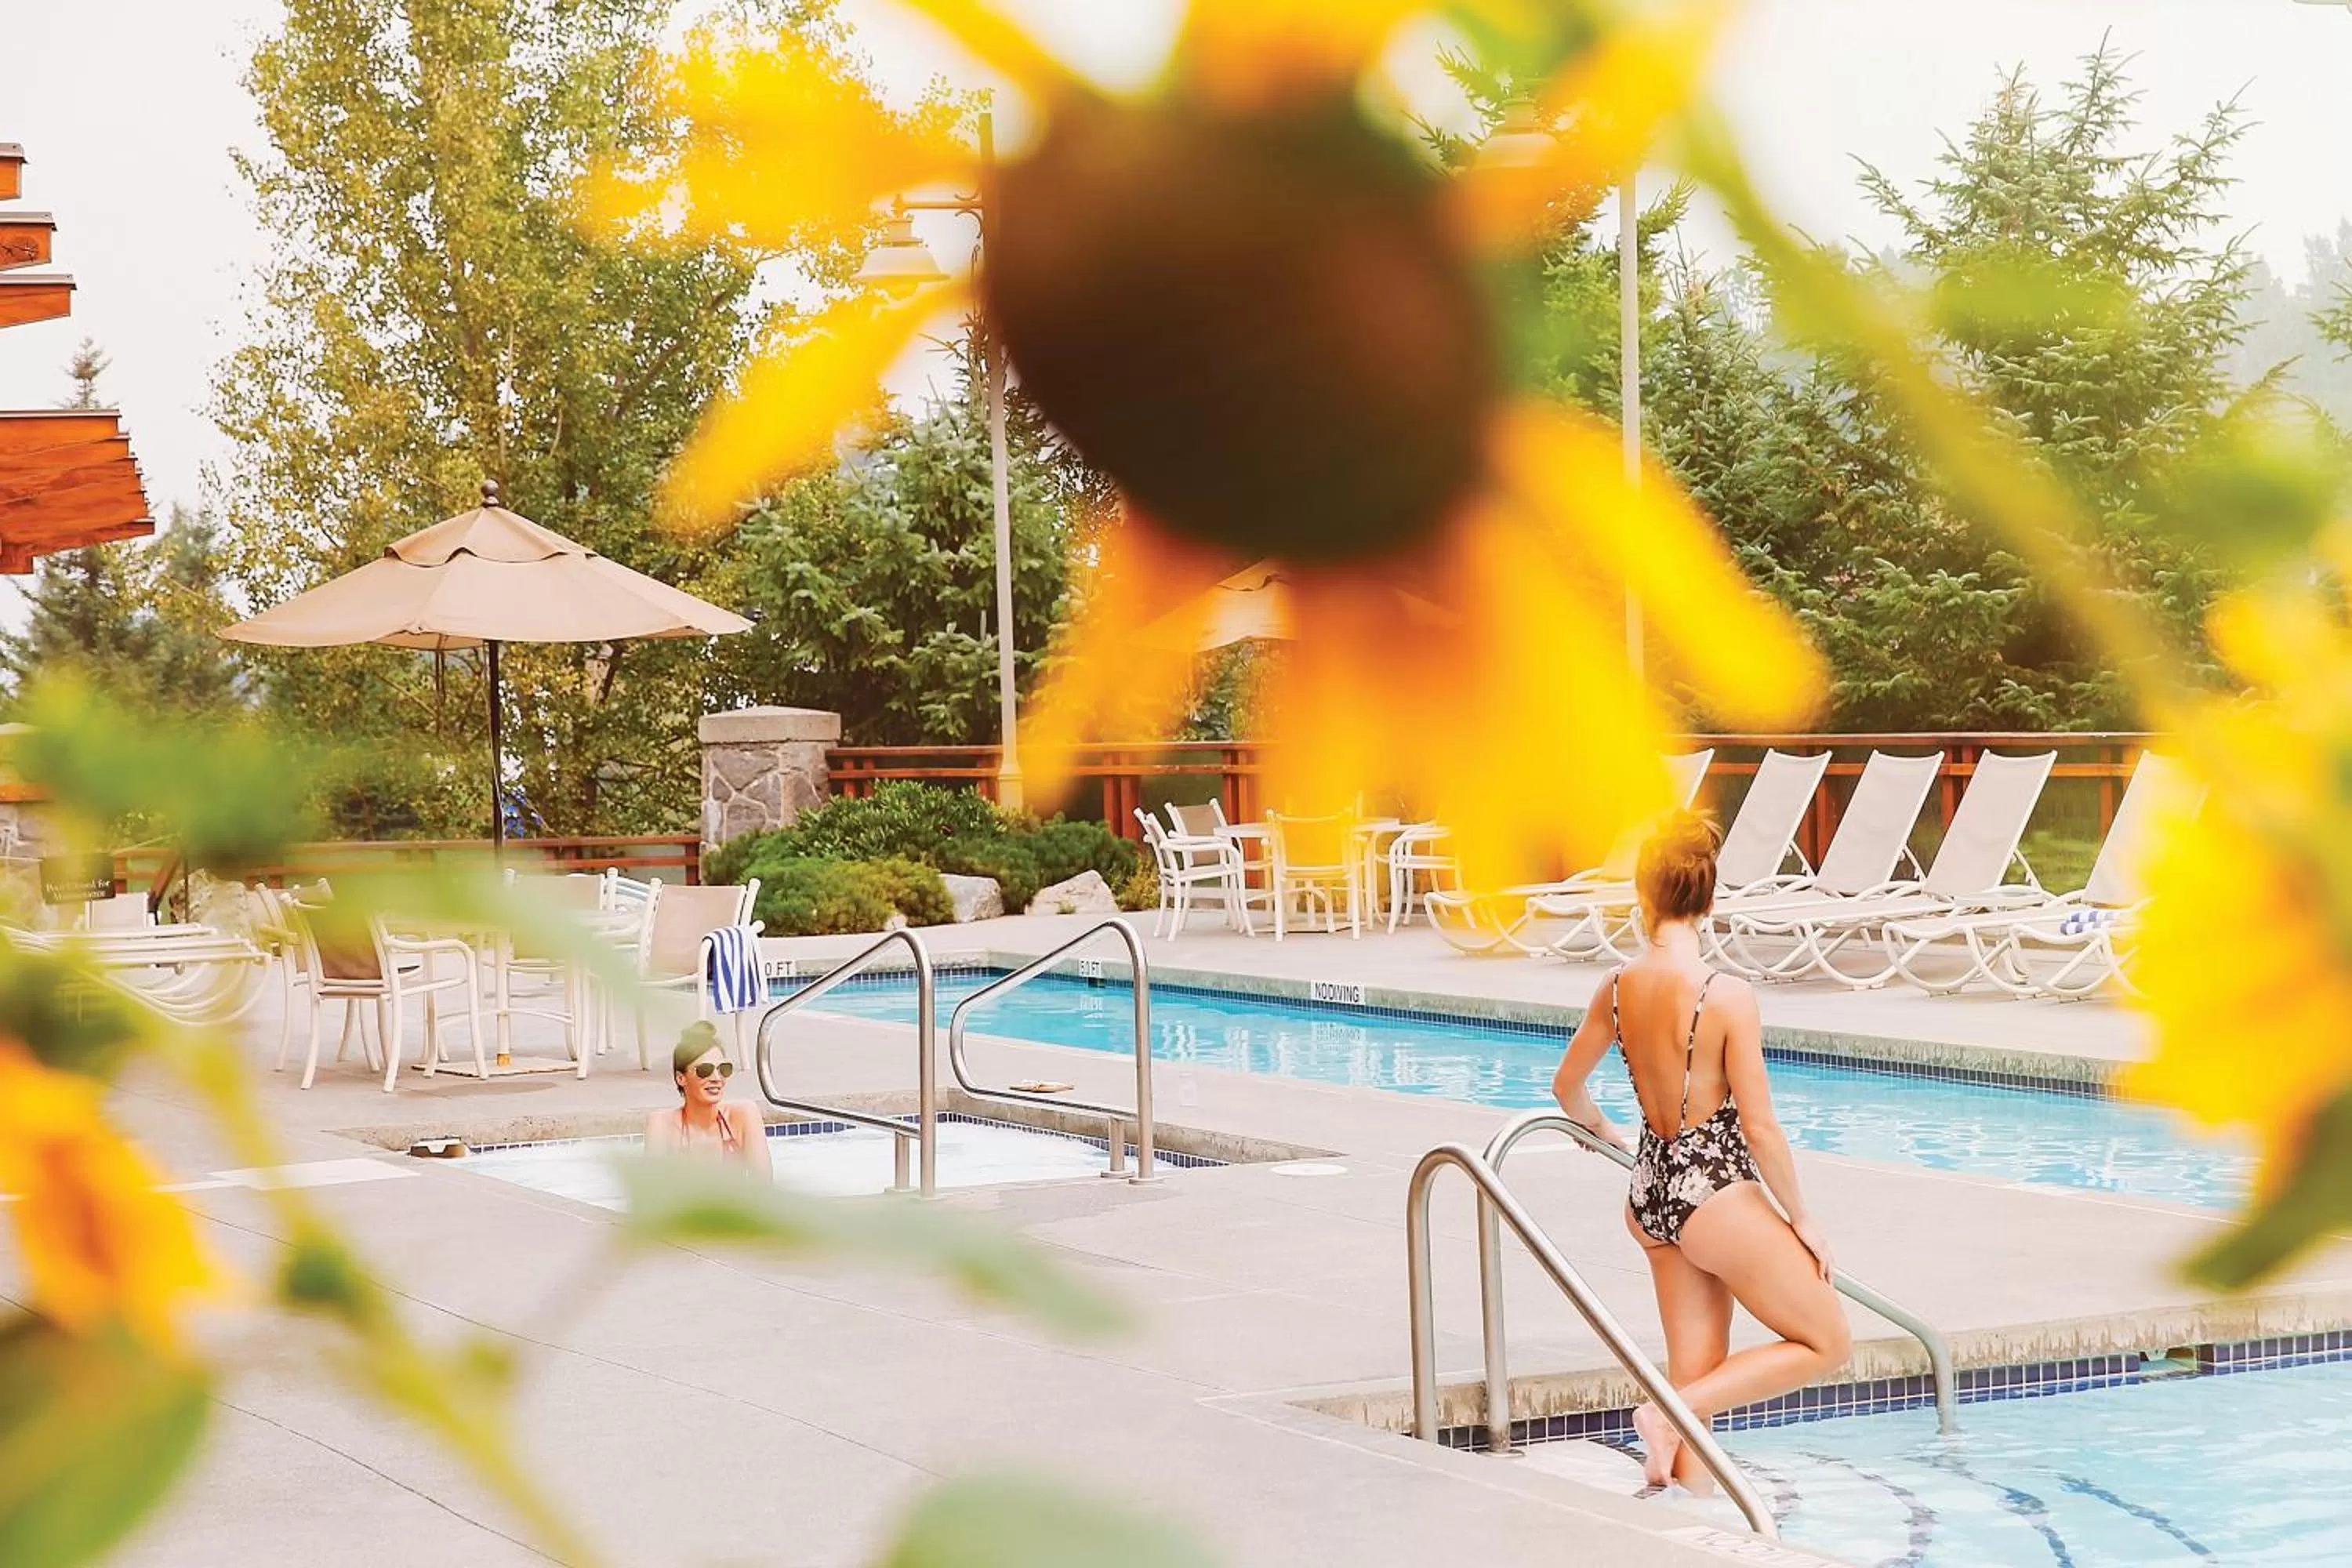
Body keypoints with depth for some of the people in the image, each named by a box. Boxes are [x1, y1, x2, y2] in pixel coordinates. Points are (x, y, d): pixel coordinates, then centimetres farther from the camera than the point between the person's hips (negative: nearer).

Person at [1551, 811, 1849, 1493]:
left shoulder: (1618, 988, -1)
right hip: (1717, 1192, -7)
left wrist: (1602, 1129, 37)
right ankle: (1672, 1415, -2)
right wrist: (1802, 1218, -2)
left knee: (1696, 1375, 14)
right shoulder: (1727, 996, -19)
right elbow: (1759, 1127, -16)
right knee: (1825, 1341, 9)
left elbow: (1567, 1087, 15)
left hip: (1653, 1190, 7)